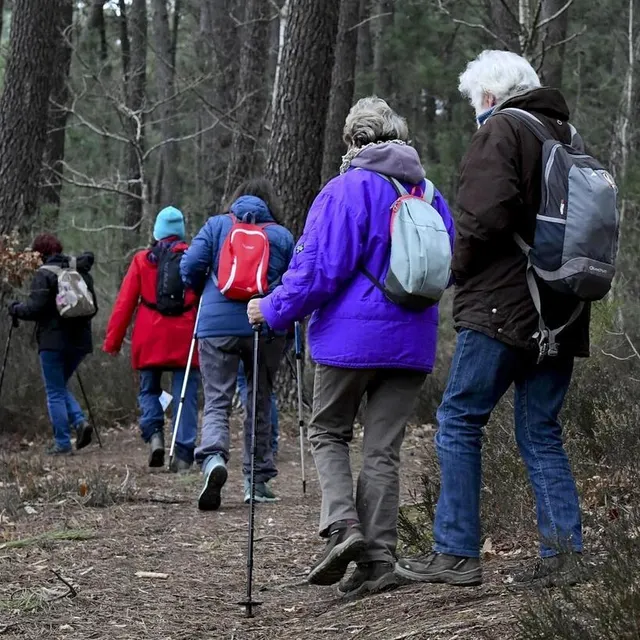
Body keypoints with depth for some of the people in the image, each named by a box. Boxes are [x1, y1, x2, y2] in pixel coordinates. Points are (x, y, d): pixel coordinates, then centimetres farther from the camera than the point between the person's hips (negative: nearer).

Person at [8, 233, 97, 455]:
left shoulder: (44, 274, -10)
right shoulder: (81, 272, 10)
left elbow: (34, 308, -16)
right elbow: (93, 307, 13)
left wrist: (16, 309, 3)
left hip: (53, 341, -6)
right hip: (79, 341, 6)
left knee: (55, 392, 2)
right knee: (60, 387, 21)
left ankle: (62, 443, 1)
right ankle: (80, 422, 0)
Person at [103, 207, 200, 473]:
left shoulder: (142, 260, 3)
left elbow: (125, 302, 2)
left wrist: (113, 340, 7)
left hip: (150, 340, 1)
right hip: (185, 338, 0)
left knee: (149, 390, 16)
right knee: (185, 396, 3)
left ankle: (154, 434, -8)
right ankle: (184, 454, -4)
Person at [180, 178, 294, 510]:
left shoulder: (216, 225, 9)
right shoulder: (283, 235, 11)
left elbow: (190, 267, 0)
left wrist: (204, 289, 21)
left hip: (217, 325, -1)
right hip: (266, 329, 1)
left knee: (216, 402, 1)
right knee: (260, 402, 15)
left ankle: (213, 459, -28)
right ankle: (257, 480, 18)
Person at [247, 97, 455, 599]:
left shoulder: (348, 190, -11)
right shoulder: (429, 195, 9)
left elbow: (321, 266, -15)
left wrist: (274, 311, -3)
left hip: (353, 337, -5)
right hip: (413, 342, 5)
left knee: (328, 432, 12)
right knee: (384, 449, 9)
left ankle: (343, 526, -8)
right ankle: (378, 558, 6)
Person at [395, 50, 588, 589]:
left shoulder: (500, 131, -6)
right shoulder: (564, 136, 18)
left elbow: (487, 215, -18)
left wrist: (459, 266, -3)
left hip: (503, 306, -8)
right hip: (560, 313, 8)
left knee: (459, 423, -1)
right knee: (541, 433, 10)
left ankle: (457, 554, -3)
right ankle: (563, 554, 5)